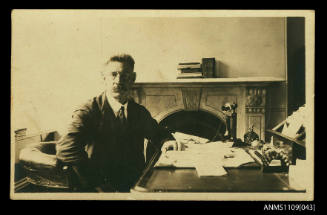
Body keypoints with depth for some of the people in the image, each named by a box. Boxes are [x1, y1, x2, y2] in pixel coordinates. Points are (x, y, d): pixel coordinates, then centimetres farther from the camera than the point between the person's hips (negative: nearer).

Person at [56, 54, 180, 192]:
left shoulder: (140, 113, 13)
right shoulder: (89, 111, -3)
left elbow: (158, 134, 30)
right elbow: (65, 148, -16)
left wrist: (166, 142, 4)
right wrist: (98, 186, -21)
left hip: (136, 186, 4)